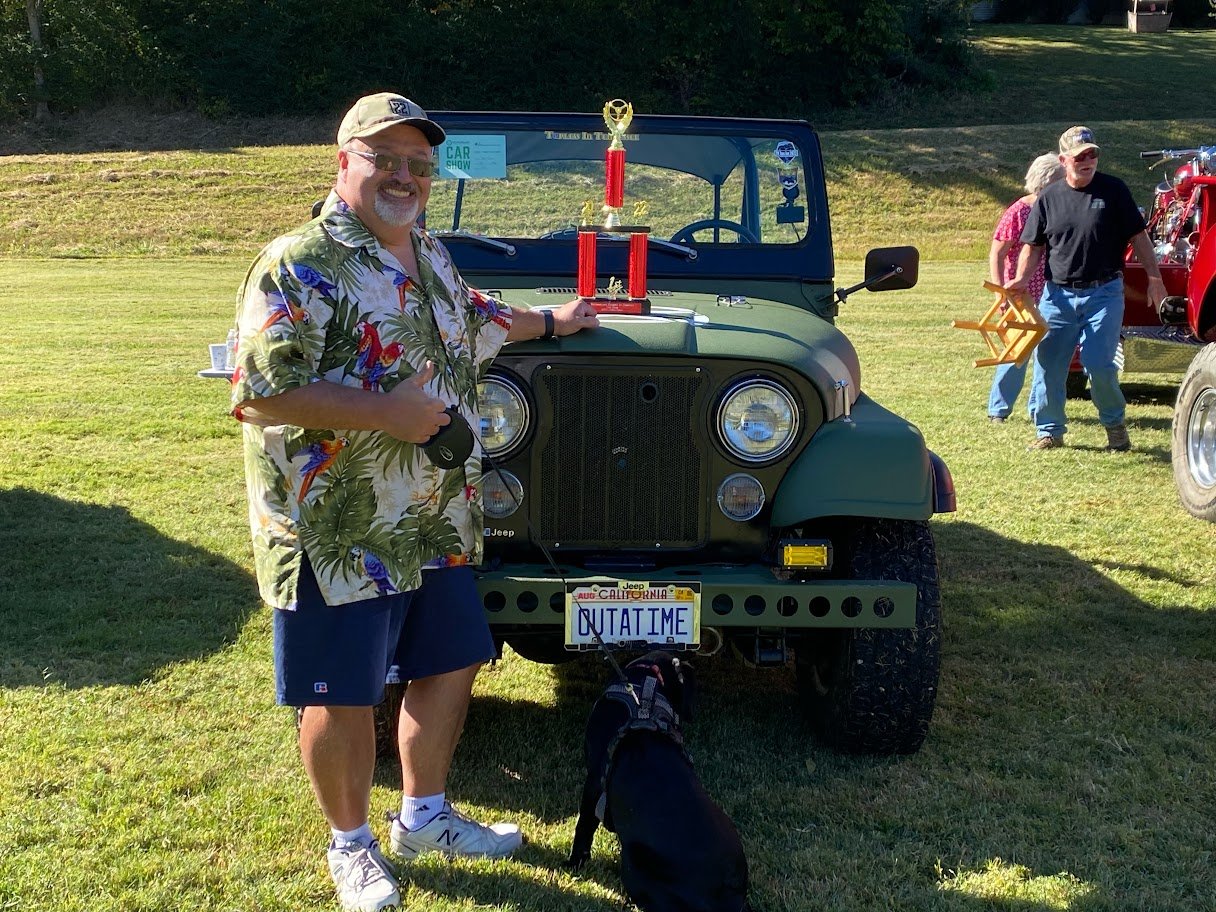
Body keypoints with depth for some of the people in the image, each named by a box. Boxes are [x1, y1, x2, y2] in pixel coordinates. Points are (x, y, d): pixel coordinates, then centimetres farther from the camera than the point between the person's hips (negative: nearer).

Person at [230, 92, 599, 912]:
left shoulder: (431, 258, 12)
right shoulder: (298, 266, -15)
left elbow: (477, 319, 33)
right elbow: (258, 392, -22)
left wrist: (549, 322, 44)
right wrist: (384, 412, -24)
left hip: (438, 527, 8)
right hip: (340, 534, -8)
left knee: (452, 663, 16)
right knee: (343, 695, 4)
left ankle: (425, 816, 35)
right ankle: (351, 846, 25)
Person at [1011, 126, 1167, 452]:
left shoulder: (1113, 190, 0)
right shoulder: (1048, 198, 4)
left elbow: (1138, 236, 3)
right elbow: (1033, 246, 9)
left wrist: (1154, 278, -1)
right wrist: (1021, 280, -7)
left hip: (1104, 293, -2)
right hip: (1058, 295, 2)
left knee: (1099, 364, -11)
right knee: (1048, 365, 3)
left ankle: (1115, 423, 15)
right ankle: (1050, 431, 19)